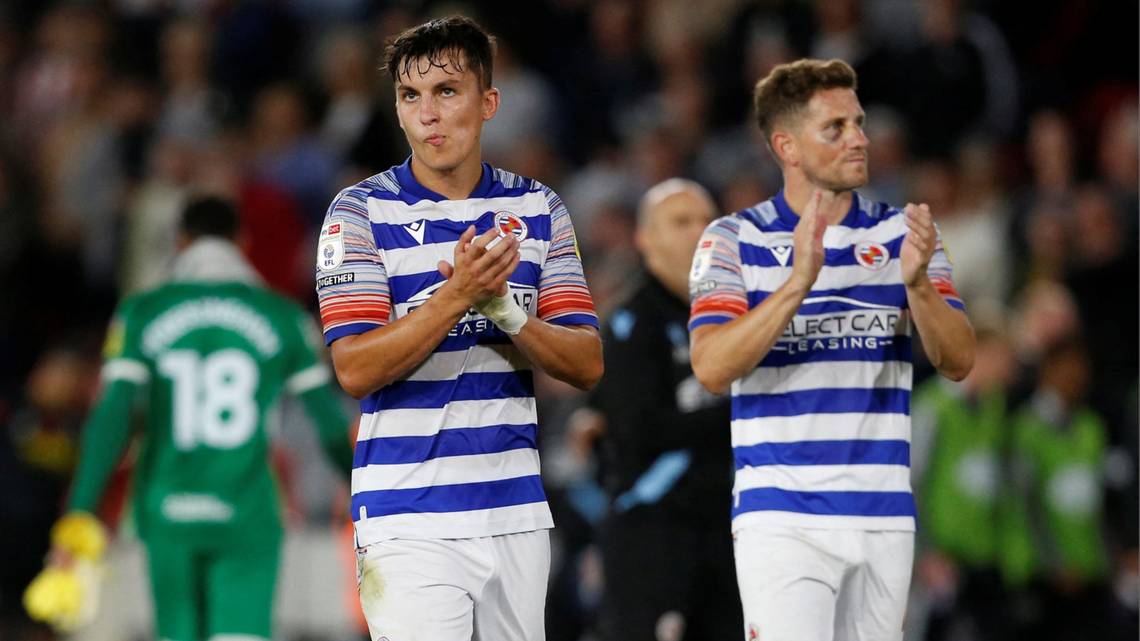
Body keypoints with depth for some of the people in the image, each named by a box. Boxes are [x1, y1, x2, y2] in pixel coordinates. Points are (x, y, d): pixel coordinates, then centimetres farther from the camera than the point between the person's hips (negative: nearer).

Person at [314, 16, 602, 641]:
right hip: (409, 517, -4)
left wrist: (505, 309, -14)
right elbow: (356, 371, -12)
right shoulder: (361, 211, -2)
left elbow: (586, 364, 4)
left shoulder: (538, 208, 9)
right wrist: (456, 296, -23)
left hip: (517, 513, 4)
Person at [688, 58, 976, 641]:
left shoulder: (903, 233, 7)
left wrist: (917, 282, -20)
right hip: (781, 516, -3)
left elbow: (957, 362, -1)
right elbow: (712, 368, -13)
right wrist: (798, 282, -24)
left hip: (884, 519, 3)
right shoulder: (734, 240, 0)